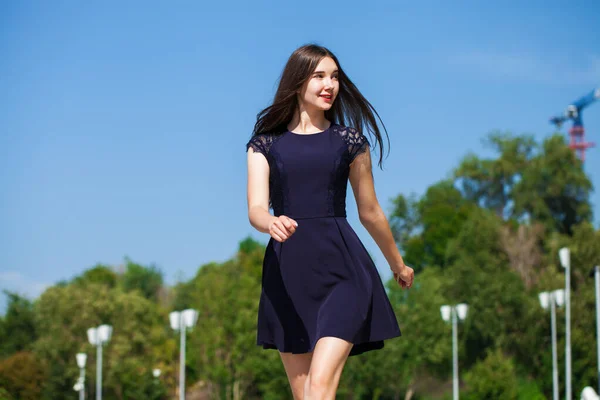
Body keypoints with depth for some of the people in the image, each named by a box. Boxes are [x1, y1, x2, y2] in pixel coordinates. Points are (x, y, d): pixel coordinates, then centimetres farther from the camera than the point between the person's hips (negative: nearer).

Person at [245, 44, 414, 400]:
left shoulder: (350, 141, 8)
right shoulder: (266, 142, 8)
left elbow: (370, 212, 19)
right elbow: (256, 209, -4)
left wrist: (398, 265, 28)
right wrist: (272, 223, -28)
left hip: (341, 267, -2)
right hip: (288, 273, 2)